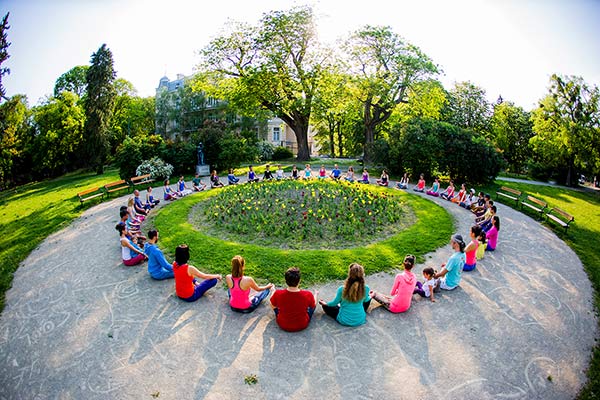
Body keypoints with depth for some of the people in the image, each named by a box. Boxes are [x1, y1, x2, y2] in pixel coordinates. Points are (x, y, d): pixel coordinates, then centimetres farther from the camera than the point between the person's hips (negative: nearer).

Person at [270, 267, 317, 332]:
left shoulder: (278, 294, -29)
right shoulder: (308, 295, -30)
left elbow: (273, 306, -6)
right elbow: (313, 305, -7)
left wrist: (273, 291, 12)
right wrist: (316, 294, 14)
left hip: (283, 325, 1)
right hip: (302, 325, 0)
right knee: (312, 303, 18)